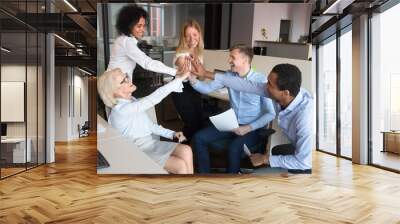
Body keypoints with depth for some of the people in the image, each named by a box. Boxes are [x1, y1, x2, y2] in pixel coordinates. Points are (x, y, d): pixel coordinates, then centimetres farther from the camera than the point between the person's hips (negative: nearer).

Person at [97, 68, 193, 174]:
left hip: (150, 144, 8)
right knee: (181, 165, -21)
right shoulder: (121, 109, -19)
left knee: (186, 150, -15)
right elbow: (154, 98, -26)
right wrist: (179, 79, -24)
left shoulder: (133, 101, 10)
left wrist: (172, 133, 2)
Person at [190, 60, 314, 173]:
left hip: (304, 163, -6)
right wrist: (206, 74, -8)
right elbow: (248, 85, -11)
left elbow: (303, 162, -34)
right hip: (296, 148, 6)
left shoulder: (304, 116, -39)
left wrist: (265, 159, -22)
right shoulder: (282, 92, -19)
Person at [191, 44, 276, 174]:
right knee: (199, 138, -9)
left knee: (234, 148, -35)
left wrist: (249, 128, -21)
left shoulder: (261, 80, -13)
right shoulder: (229, 76, 3)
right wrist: (192, 79, -22)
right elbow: (207, 88, -3)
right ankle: (205, 174, 5)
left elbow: (270, 113, -12)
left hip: (253, 128, -5)